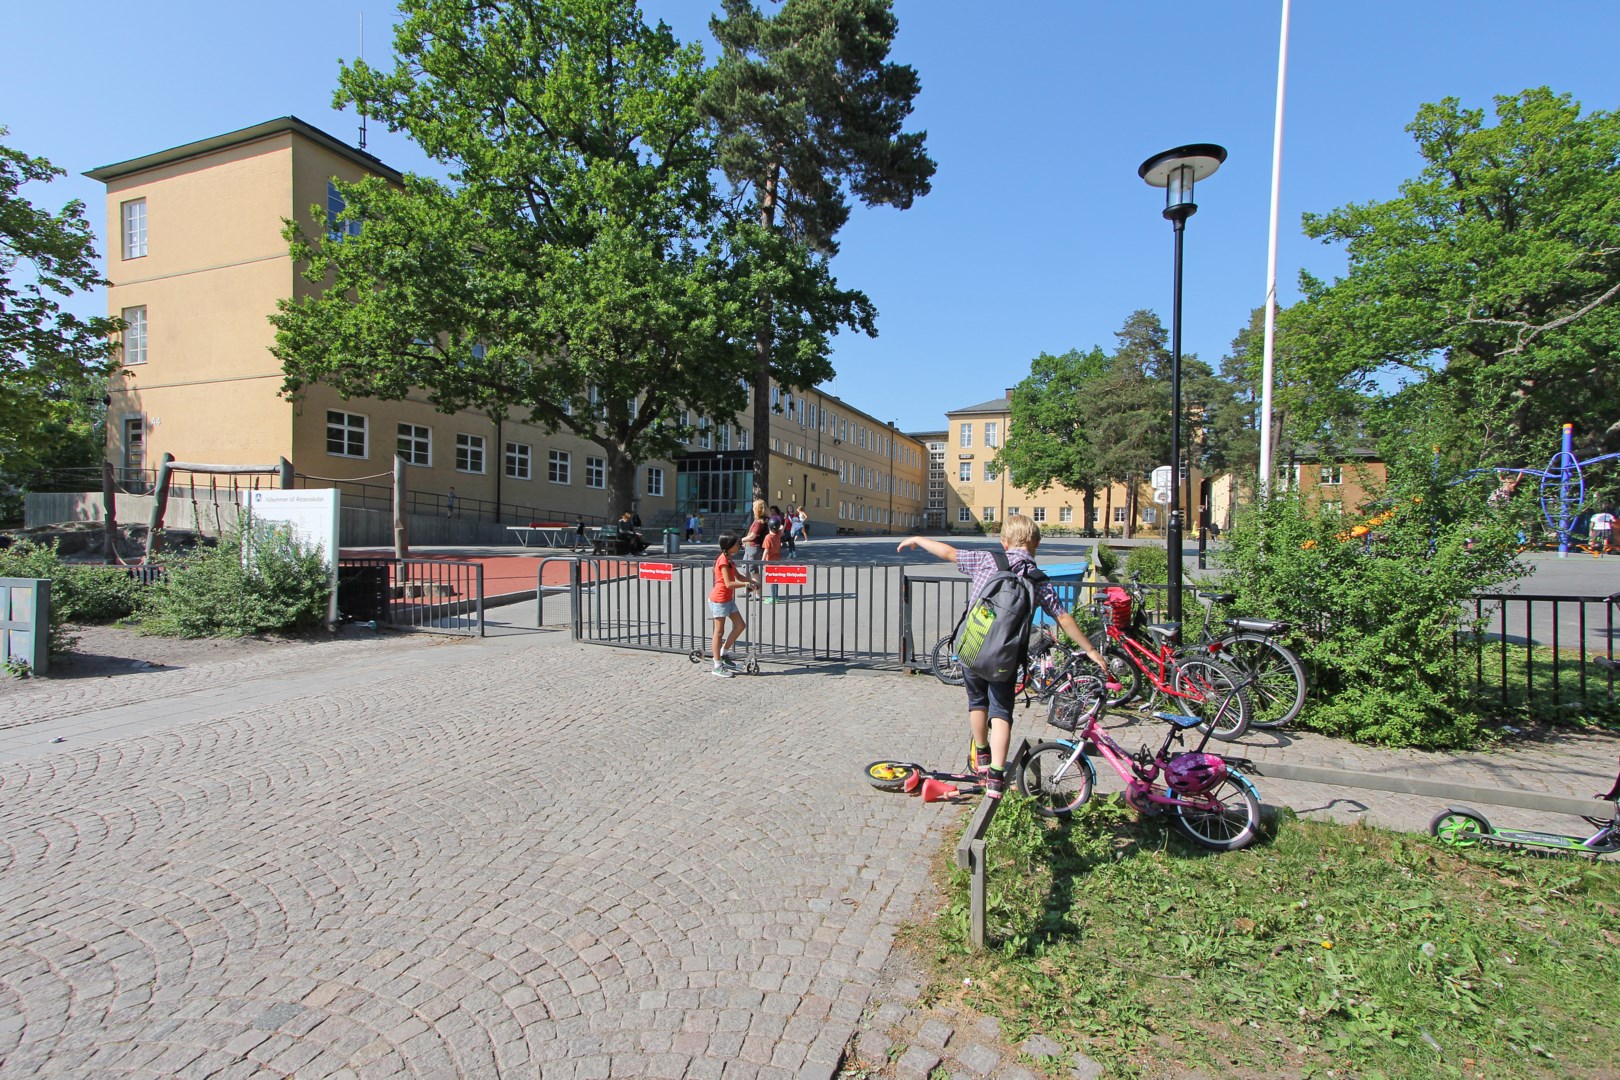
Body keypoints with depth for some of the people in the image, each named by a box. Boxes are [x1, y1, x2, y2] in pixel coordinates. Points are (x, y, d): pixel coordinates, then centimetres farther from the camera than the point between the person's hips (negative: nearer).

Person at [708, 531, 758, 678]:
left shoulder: (729, 559, 11)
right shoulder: (723, 560, -19)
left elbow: (738, 576, 15)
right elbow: (729, 583, -24)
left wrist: (751, 581, 0)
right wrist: (746, 584, -16)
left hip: (728, 599, 9)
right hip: (719, 599, -9)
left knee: (740, 625, 10)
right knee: (719, 632, -2)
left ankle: (724, 653, 23)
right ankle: (718, 668, 6)